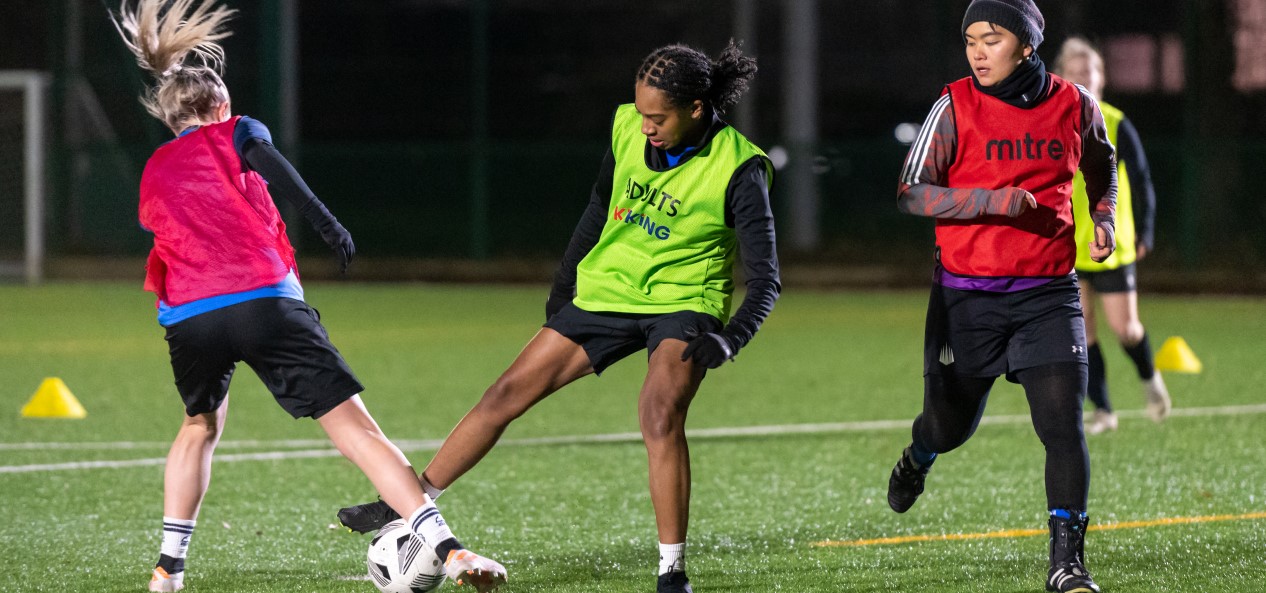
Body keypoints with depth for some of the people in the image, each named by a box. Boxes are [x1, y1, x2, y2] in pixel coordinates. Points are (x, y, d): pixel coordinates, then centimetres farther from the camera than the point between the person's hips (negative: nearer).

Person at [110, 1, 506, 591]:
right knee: (355, 427, -7)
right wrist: (326, 222, -16)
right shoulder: (234, 134, 16)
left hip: (187, 317, 3)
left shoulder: (152, 172, 28)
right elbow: (271, 165, -5)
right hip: (264, 301, -3)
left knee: (199, 426, 32)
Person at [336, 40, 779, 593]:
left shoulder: (738, 170, -20)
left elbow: (764, 281, -18)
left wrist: (726, 341, -32)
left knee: (659, 412, -30)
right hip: (606, 292, 5)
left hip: (683, 303, -5)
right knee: (507, 394, 2)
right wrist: (564, 282, 16)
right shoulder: (627, 127, -7)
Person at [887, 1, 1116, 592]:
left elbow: (1100, 164, 25)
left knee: (1064, 425, -13)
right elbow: (912, 193, -10)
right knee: (952, 423, 13)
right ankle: (918, 459, 50)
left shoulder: (1074, 105, 3)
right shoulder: (956, 107, -6)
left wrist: (1103, 217, 7)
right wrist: (995, 200, -21)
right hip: (967, 294, -1)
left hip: (1047, 293, 1)